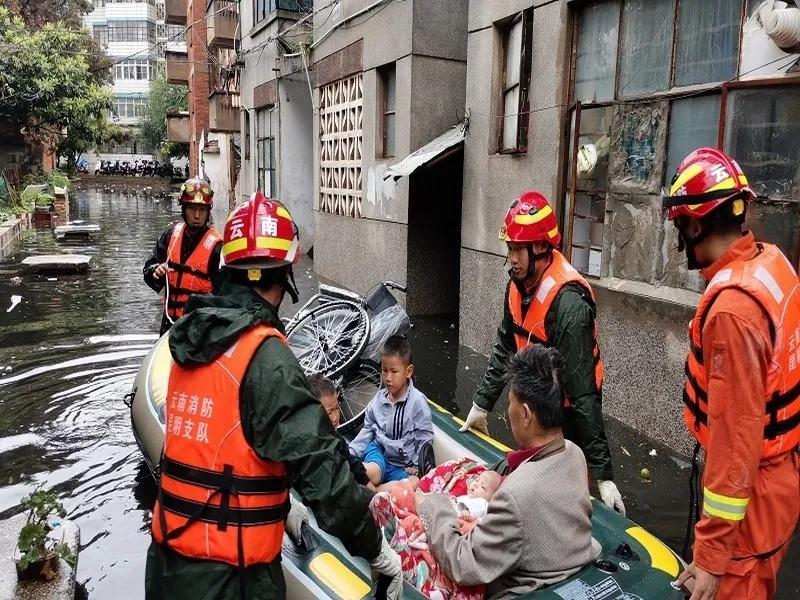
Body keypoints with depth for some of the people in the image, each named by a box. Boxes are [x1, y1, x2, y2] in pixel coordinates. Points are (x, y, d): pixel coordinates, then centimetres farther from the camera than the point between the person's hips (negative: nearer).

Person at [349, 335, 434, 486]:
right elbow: (368, 430, 10)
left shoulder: (417, 401, -13)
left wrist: (417, 465, -5)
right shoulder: (378, 399, 0)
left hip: (402, 463, 0)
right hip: (379, 449, 0)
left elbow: (425, 437, -6)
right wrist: (351, 453, 0)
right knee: (372, 474, -35)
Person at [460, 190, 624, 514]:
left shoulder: (568, 302, -29)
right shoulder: (518, 282, -4)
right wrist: (481, 404, 12)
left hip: (565, 415, -8)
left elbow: (583, 392, -30)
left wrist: (603, 473, -27)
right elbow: (505, 348, 9)